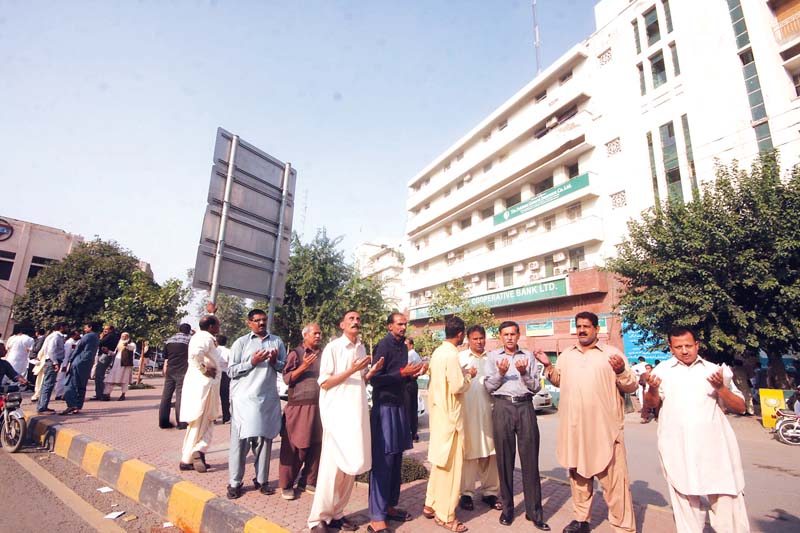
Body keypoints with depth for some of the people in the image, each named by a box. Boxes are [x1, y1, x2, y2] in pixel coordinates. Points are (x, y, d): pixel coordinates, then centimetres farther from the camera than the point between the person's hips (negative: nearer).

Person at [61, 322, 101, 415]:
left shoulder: (87, 336, -8)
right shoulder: (97, 338, 15)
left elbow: (77, 349, -7)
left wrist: (70, 361, -2)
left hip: (79, 363, -7)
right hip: (88, 365, 7)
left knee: (70, 384, -4)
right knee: (81, 386, 10)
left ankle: (71, 405, -14)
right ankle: (78, 407, 10)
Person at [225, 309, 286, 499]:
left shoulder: (277, 341, 11)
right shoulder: (241, 342, 4)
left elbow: (285, 367, 11)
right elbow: (231, 371, -1)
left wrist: (275, 362, -9)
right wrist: (252, 362, -13)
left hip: (269, 398, 2)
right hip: (245, 398, -2)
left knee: (264, 439, 7)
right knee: (240, 440, 1)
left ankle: (261, 480, 19)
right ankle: (235, 483, 13)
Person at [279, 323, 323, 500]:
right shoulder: (295, 354, -2)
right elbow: (287, 379, -8)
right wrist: (303, 367, -21)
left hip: (319, 407, 5)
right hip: (299, 407, -5)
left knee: (316, 447, 9)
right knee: (294, 448, 3)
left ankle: (307, 482, 23)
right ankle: (287, 485, 17)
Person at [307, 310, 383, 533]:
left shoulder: (362, 348, 10)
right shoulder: (333, 347, -8)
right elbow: (324, 383, -10)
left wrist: (371, 371, -2)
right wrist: (351, 370, -20)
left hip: (357, 413, 6)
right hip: (337, 413, -6)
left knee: (352, 464, 10)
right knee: (332, 465, -2)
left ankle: (336, 513, 25)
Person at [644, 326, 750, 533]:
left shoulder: (714, 370, 8)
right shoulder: (663, 370, 7)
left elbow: (740, 407, 8)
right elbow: (652, 404, 9)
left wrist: (720, 388, -11)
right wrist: (652, 388, -12)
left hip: (714, 446, 0)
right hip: (677, 449, 0)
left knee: (726, 499, 0)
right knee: (685, 499, 12)